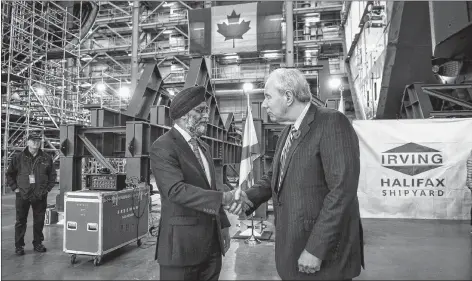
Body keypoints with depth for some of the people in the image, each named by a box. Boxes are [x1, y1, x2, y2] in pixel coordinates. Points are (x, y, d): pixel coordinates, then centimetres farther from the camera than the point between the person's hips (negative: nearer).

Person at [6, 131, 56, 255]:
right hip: (22, 195, -1)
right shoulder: (18, 158, 0)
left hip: (40, 196, 1)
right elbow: (9, 174, 9)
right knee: (20, 222, 6)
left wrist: (47, 188, 2)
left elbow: (52, 175, 9)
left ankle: (38, 243, 24)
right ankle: (19, 246, 18)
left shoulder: (46, 158, 2)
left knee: (39, 222, 10)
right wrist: (15, 187, 1)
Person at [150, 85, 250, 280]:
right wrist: (222, 198, -26)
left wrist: (223, 224, 14)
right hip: (182, 243, -7)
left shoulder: (204, 147, 14)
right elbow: (176, 190, -25)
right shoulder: (163, 147, -12)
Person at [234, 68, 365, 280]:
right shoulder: (287, 132, 10)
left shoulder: (332, 123, -17)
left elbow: (343, 190, -22)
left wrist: (315, 249, -21)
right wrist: (250, 197, -1)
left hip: (325, 251, -7)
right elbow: (275, 176, 17)